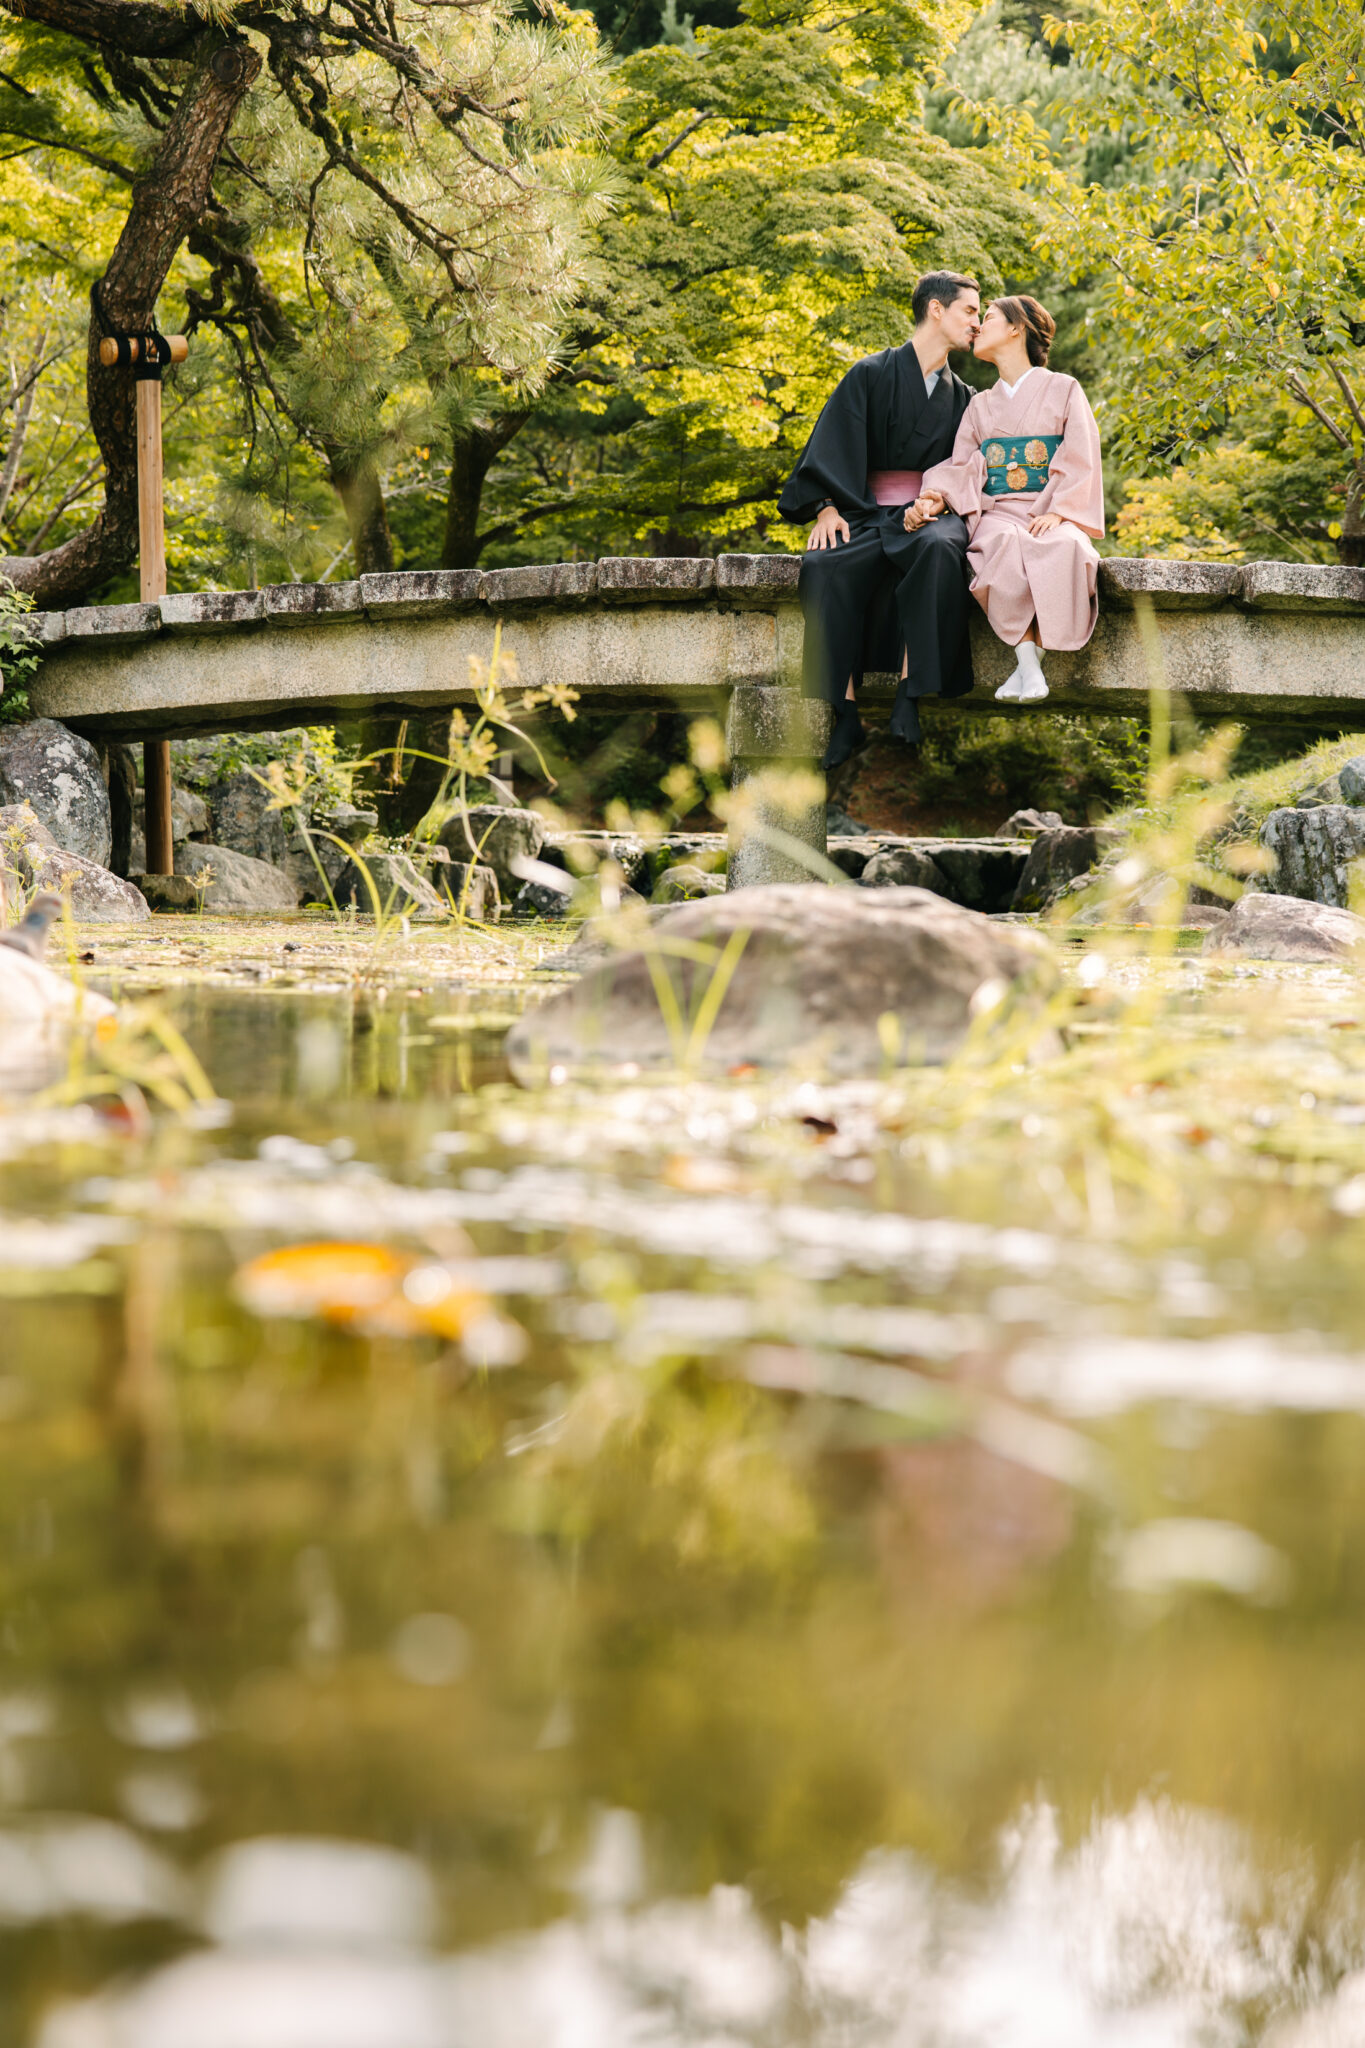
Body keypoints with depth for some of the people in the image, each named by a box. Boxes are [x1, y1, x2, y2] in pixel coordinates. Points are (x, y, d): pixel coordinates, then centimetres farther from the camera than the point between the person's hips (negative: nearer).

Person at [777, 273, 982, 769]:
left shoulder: (962, 398, 19)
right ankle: (846, 715, -33)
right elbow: (834, 448, 0)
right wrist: (827, 508, -16)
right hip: (868, 513, -1)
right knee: (826, 566, -35)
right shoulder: (872, 375, 9)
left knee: (939, 551, -38)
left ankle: (909, 694, -36)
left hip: (932, 515, 1)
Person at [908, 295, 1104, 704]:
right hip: (998, 513, 2)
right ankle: (1028, 661, -40)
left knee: (1063, 548, -40)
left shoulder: (1063, 389, 13)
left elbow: (1080, 461, 1)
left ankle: (1030, 660, -35)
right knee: (1006, 546, -38)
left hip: (1053, 515, -2)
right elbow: (961, 467, 11)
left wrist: (1058, 513, -16)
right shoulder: (980, 405, 24)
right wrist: (935, 499, -12)